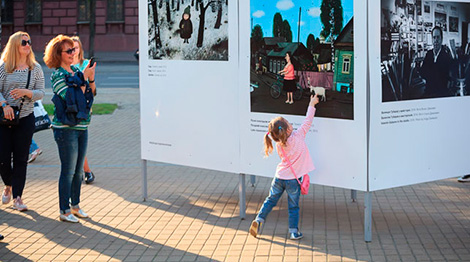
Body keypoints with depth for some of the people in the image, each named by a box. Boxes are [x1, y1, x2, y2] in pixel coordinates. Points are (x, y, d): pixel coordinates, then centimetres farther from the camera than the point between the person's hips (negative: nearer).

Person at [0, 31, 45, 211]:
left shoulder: (35, 68, 3)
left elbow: (41, 93, 1)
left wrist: (27, 92, -18)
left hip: (26, 118, 1)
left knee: (21, 159, 1)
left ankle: (17, 197, 7)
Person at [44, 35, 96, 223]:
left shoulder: (76, 70, 11)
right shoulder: (57, 75, -10)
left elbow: (91, 94, 14)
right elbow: (72, 99, -17)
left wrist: (91, 79, -3)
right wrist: (85, 78, -12)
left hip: (82, 126, 7)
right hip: (66, 129, -7)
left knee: (78, 170, 14)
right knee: (68, 171, -2)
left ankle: (75, 205, 27)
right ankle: (64, 211, 7)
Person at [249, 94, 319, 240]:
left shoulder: (279, 144, -1)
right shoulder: (298, 136, -15)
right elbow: (307, 122, -4)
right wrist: (312, 104, 5)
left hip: (279, 177, 3)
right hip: (293, 179, -3)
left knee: (270, 200, 19)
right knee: (293, 206, 9)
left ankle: (259, 220, 11)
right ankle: (294, 231, 12)